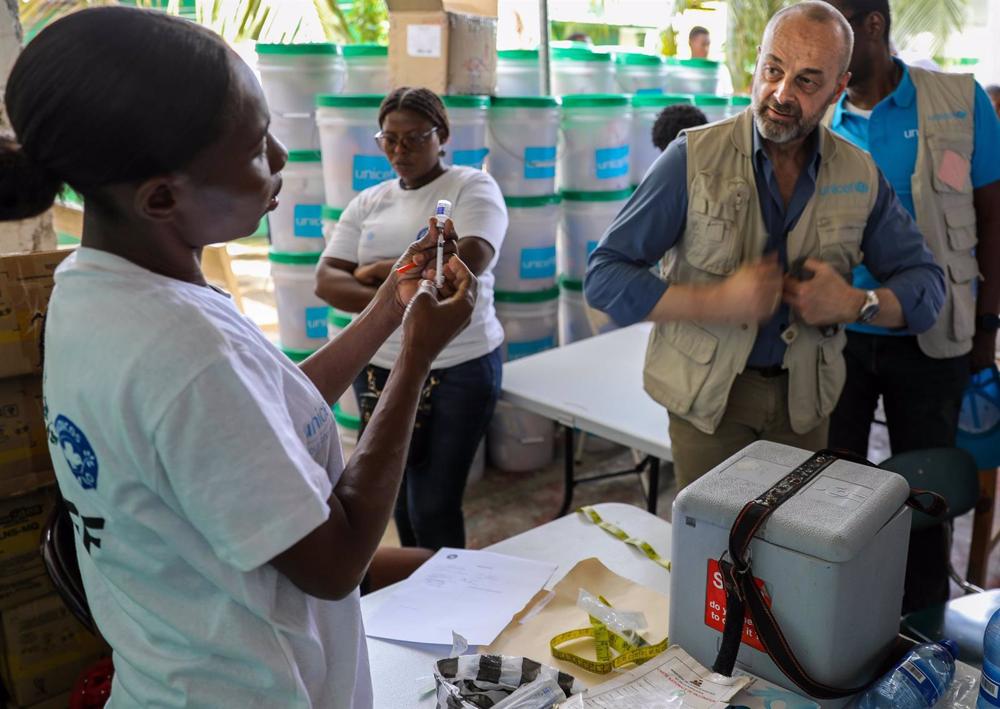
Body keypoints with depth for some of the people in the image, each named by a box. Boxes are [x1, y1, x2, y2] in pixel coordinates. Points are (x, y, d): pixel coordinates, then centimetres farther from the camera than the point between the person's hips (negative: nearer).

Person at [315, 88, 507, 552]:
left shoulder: (472, 187, -3)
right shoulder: (367, 202, 9)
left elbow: (469, 259, -21)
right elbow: (326, 280, 0)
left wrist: (381, 269, -10)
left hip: (458, 369, -5)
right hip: (379, 368, 5)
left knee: (435, 509, -1)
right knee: (400, 499, 17)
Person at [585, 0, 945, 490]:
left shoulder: (860, 175, -2)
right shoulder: (693, 157, -13)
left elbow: (926, 283, 6)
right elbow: (603, 276, -16)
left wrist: (856, 304, -16)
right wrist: (718, 302, -27)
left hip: (804, 397, 4)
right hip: (709, 393, -3)